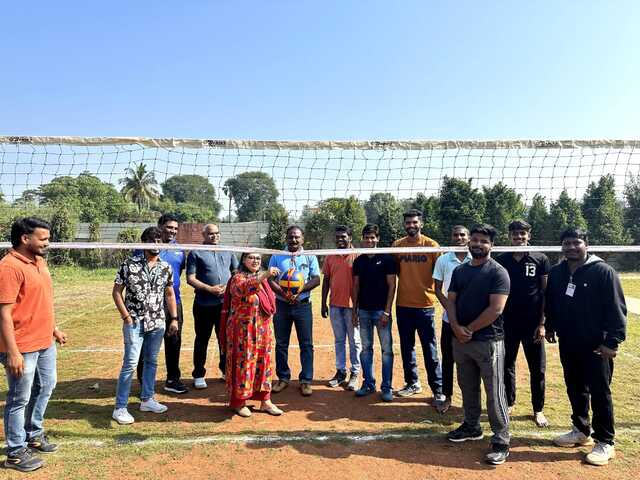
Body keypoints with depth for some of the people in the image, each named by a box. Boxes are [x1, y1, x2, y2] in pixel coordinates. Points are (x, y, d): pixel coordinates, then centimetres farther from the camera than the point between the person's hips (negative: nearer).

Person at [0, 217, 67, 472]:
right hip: (22, 348, -9)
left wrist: (54, 329, 21)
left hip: (45, 343, 9)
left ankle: (34, 435, 41)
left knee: (45, 388, 22)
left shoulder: (39, 261, 8)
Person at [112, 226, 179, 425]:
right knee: (130, 363, -5)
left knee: (152, 361, 14)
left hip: (157, 322, 4)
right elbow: (116, 291, -2)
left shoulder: (166, 268, 4)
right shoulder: (129, 264, -6)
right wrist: (126, 316, -9)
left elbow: (170, 294, 11)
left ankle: (147, 399, 28)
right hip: (134, 322, -4)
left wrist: (174, 319, 6)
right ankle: (120, 408, 6)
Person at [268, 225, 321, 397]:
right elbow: (270, 279, 0)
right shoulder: (276, 256, 7)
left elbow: (316, 279, -3)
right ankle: (283, 378, 23)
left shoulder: (310, 257, 5)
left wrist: (299, 291, -16)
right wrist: (283, 293, -17)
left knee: (306, 344, 1)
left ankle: (306, 380, 12)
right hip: (281, 304, 1)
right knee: (281, 343, 9)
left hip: (303, 304, -1)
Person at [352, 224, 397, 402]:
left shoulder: (387, 259, -4)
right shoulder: (358, 261, 8)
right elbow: (356, 286, 12)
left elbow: (392, 286, -6)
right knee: (366, 348, 11)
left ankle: (386, 387, 12)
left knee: (387, 349, 1)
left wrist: (387, 311, -12)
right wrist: (354, 310, 8)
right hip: (364, 310, 4)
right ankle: (368, 384, 23)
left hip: (381, 310, -4)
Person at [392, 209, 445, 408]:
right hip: (403, 304, 4)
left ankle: (438, 389, 13)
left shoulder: (431, 245, -5)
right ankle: (412, 383, 29)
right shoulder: (397, 245, 3)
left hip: (425, 304, -3)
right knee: (406, 347, 14)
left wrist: (437, 292, -8)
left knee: (430, 349, 2)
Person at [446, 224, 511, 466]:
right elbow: (451, 301, 7)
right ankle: (471, 426, 35)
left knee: (494, 393, 1)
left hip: (488, 340, -6)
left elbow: (495, 309, -17)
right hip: (460, 339, 6)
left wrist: (470, 329, -13)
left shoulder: (498, 272, -9)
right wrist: (456, 327, -10)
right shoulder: (459, 271, 9)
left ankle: (501, 441, 13)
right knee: (467, 388, 18)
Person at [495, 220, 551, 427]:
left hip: (532, 323, -1)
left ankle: (538, 410, 24)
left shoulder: (540, 260, -2)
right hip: (507, 323, 1)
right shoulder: (501, 260, 1)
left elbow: (546, 293, -2)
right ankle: (509, 403, 29)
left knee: (537, 369, 8)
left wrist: (542, 323, -7)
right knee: (507, 365, 12)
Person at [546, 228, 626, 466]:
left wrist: (612, 341, -16)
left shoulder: (603, 271, -12)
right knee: (575, 389, 17)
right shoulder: (556, 272, 6)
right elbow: (550, 303, 18)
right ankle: (581, 431, 33)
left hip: (596, 346, -6)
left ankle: (605, 443, 17)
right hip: (568, 344, 6)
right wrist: (550, 326, 17)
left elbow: (617, 309, -14)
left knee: (600, 393, 3)